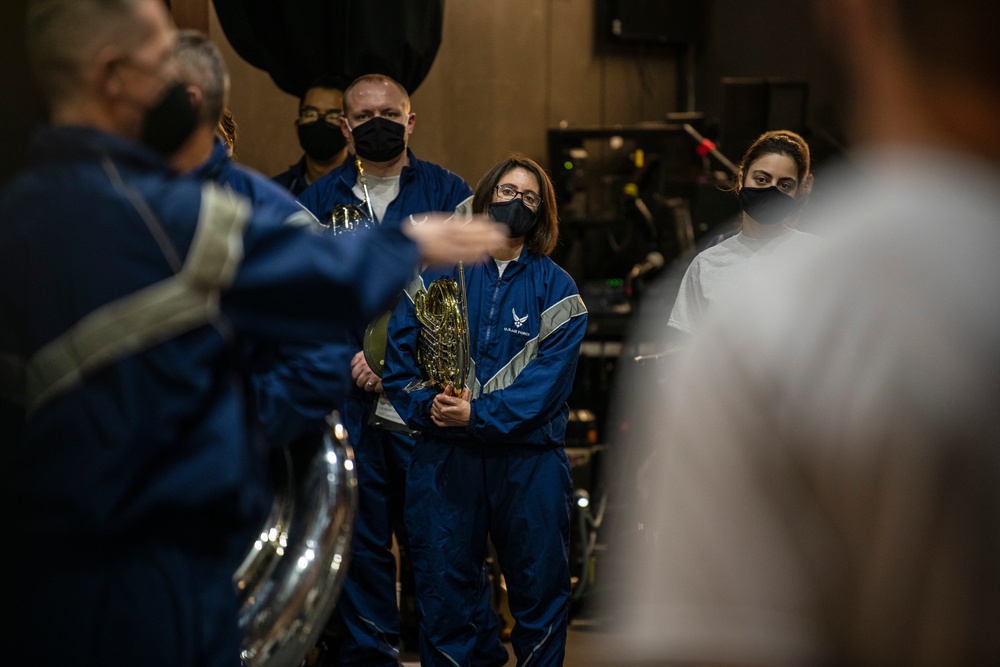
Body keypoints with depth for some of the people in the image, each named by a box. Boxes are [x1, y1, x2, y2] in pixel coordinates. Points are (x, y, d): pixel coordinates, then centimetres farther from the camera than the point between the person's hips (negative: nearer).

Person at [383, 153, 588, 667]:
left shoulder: (556, 288, 4)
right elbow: (398, 354, 3)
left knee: (540, 588, 5)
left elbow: (549, 377, -8)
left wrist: (478, 414, -18)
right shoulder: (436, 275, 8)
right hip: (444, 456, 1)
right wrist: (427, 404, -15)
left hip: (529, 457, -1)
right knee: (443, 589, 5)